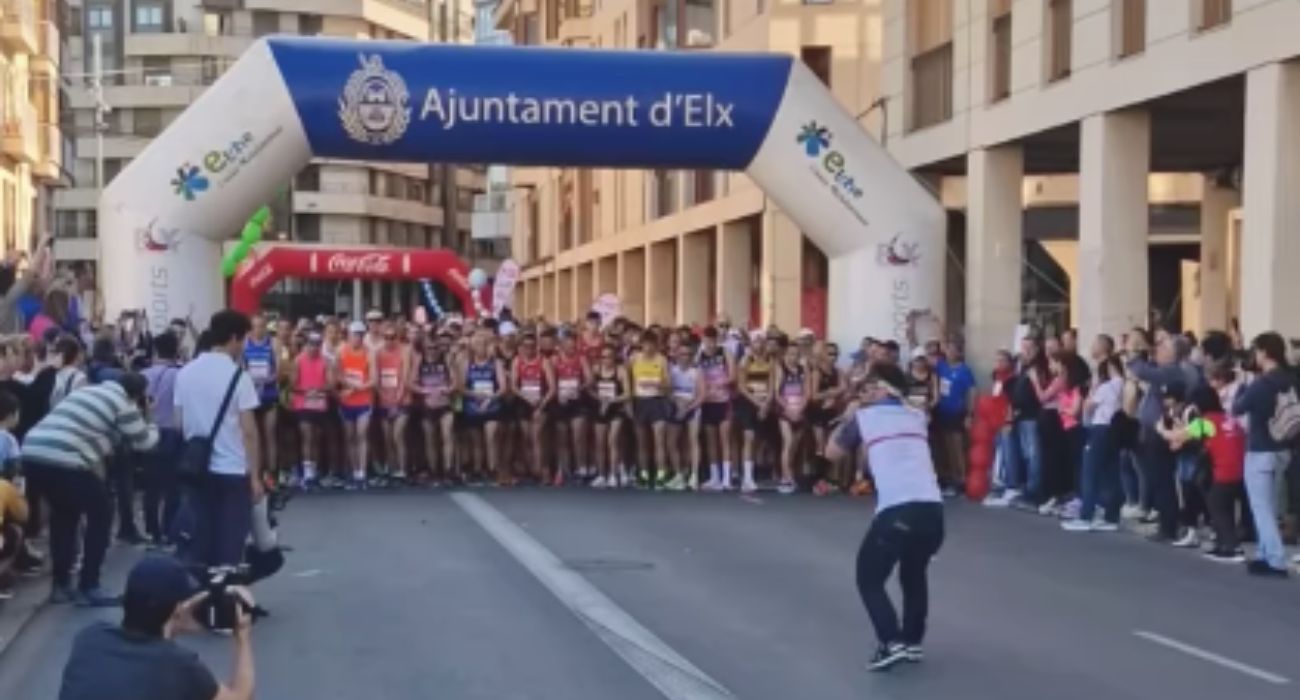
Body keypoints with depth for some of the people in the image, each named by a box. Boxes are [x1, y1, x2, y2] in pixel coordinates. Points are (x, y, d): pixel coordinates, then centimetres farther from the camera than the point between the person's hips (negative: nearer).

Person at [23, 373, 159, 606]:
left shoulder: (90, 392, 28)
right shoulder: (123, 405, 5)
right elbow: (142, 441, 15)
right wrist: (153, 428, 34)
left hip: (32, 453, 8)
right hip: (62, 461, -8)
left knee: (64, 514, 27)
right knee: (100, 514, 9)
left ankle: (61, 585, 29)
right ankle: (89, 588, 9)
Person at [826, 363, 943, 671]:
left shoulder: (863, 417, 10)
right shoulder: (918, 417, 19)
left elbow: (834, 452, 25)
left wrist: (847, 419, 39)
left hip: (896, 511, -5)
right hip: (932, 508, 5)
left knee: (869, 579, 11)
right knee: (914, 576, 27)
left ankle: (893, 643, -4)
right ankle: (912, 642, 27)